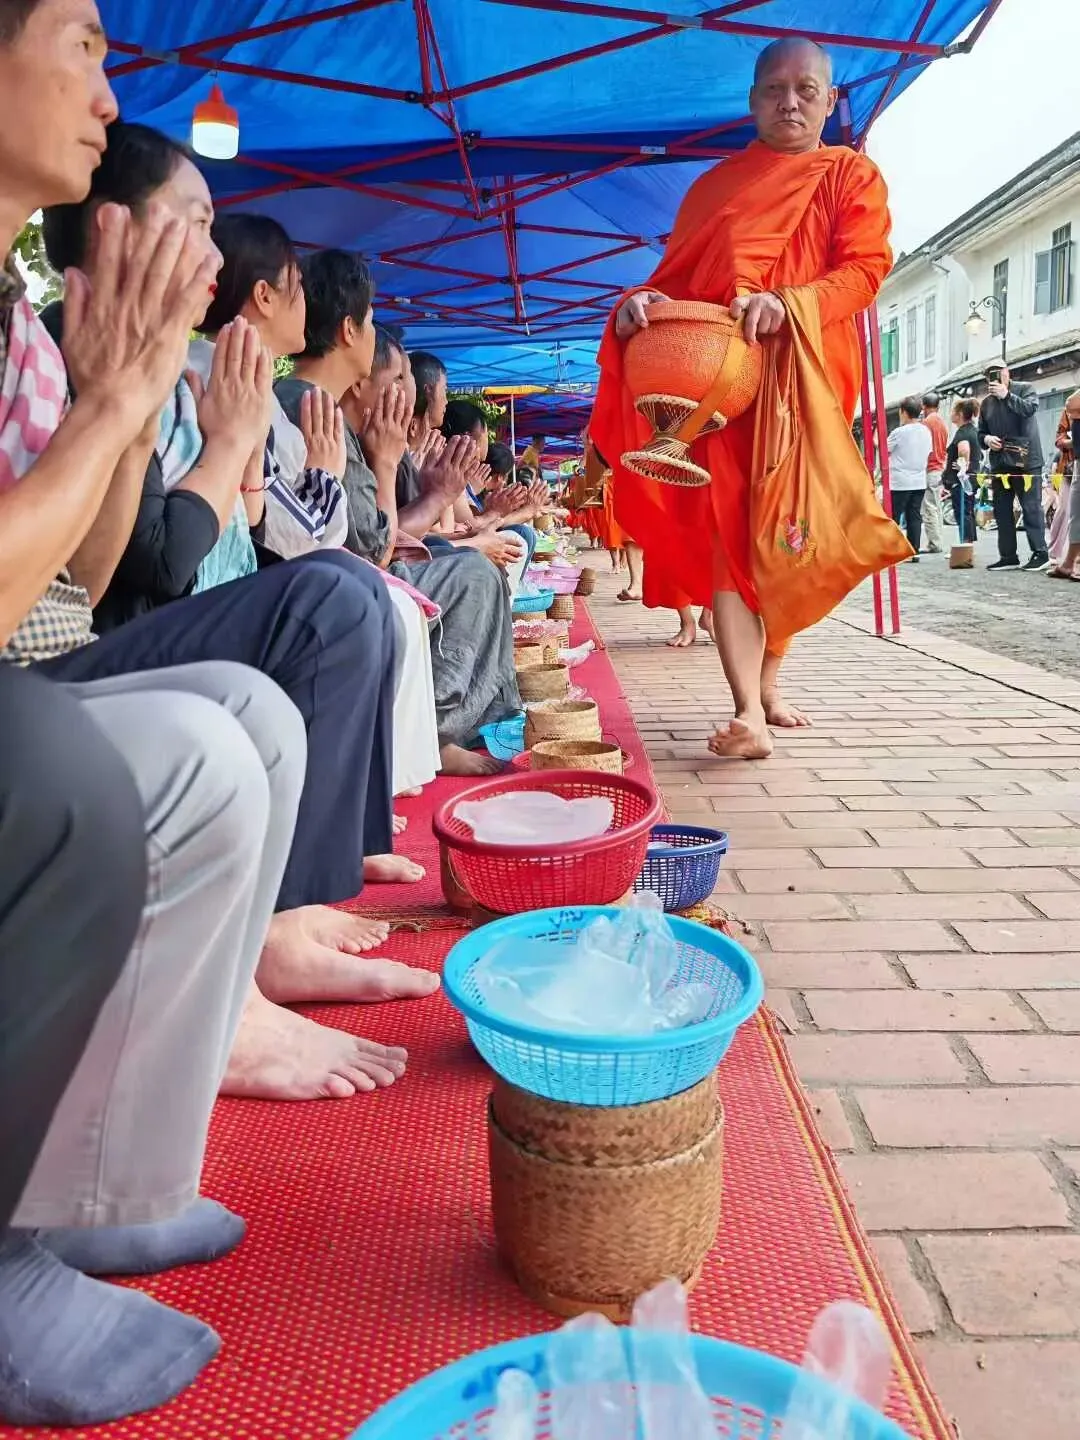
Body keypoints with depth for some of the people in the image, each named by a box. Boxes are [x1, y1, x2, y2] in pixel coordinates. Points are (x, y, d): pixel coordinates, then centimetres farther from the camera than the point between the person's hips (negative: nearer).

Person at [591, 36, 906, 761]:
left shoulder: (853, 176, 11)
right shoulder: (716, 185, 20)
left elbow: (866, 269, -4)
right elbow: (676, 276, 14)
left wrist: (787, 304, -22)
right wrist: (641, 302, -10)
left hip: (806, 377, -1)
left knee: (789, 539, 1)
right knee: (726, 534, -14)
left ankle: (768, 681, 19)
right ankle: (749, 711, -20)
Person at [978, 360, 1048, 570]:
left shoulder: (1025, 389, 2)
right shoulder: (987, 403, 15)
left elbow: (1030, 408, -17)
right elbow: (981, 433, 21)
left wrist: (1006, 395, -19)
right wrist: (986, 439, -1)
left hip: (1025, 461, -5)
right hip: (999, 464, 6)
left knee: (1032, 508, -7)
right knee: (1002, 512, 7)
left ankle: (1039, 552, -1)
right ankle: (1008, 556, 13)